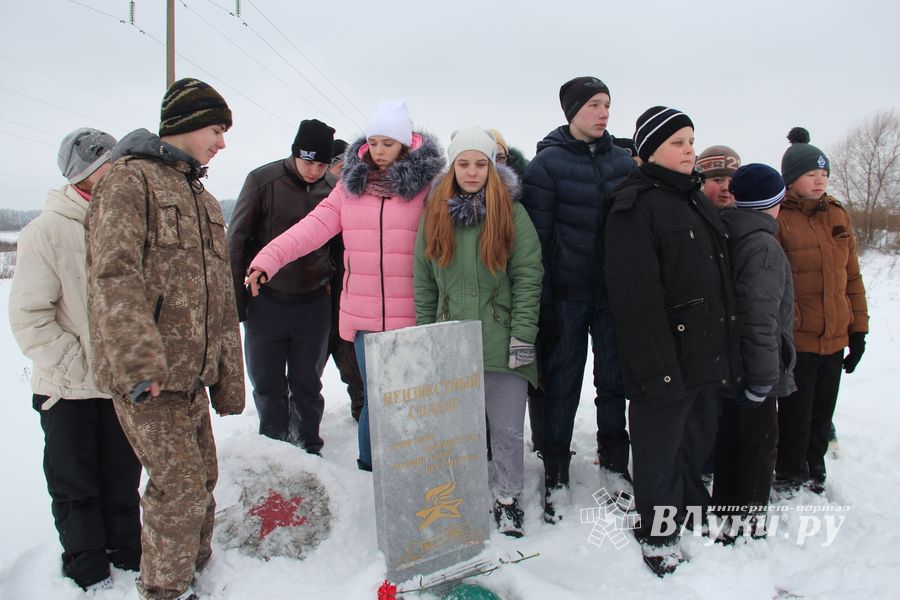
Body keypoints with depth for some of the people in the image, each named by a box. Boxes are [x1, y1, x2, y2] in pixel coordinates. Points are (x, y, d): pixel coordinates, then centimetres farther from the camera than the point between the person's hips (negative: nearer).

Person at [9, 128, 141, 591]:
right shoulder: (47, 231, -14)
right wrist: (78, 367, -16)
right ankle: (89, 573, 30)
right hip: (68, 393, -3)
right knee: (76, 486, 13)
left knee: (123, 479, 17)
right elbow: (29, 317, -14)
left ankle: (128, 556, 35)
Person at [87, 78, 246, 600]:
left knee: (202, 480, 16)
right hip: (146, 378, -8)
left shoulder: (204, 200, 19)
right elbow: (114, 277, -20)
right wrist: (139, 361, -29)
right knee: (180, 485, -5)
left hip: (193, 373, 8)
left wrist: (228, 376, 19)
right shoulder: (131, 180, -6)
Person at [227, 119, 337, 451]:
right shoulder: (263, 180, -7)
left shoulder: (333, 188, -1)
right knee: (268, 385, 9)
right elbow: (237, 240, -3)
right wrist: (235, 300, -4)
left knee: (308, 384, 12)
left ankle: (308, 447, 26)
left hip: (314, 303, 1)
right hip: (267, 302, -1)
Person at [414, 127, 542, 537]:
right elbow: (423, 281, 9)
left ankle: (507, 499, 25)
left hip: (502, 343, -2)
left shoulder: (512, 213, -1)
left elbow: (528, 277, -5)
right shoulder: (435, 214, 8)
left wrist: (523, 334, -11)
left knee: (507, 429, 6)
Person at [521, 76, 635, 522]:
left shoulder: (623, 161, 8)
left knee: (614, 379, 11)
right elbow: (538, 234, -8)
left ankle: (614, 466, 28)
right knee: (562, 383, 5)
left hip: (614, 292, 4)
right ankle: (556, 477, 17)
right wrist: (542, 299, -11)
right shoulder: (548, 163, -5)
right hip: (568, 293, -4)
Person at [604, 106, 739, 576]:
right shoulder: (635, 205, -13)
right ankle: (656, 531, 23)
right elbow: (635, 293, -21)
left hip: (708, 354, 8)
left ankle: (692, 504, 42)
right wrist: (655, 364, -24)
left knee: (699, 438, 21)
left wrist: (727, 349, 18)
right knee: (661, 447, 5)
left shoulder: (694, 199, 16)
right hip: (666, 357, -8)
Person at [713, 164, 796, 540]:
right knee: (759, 440, 7)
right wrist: (763, 376, -22)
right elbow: (761, 315, -26)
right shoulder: (764, 245, -19)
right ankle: (748, 516, 19)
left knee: (729, 435, 18)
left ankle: (725, 508, 31)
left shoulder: (727, 236, 7)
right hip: (752, 367, -8)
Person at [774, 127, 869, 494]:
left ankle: (814, 473, 36)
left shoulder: (837, 216, 9)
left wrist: (858, 329, 11)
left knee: (822, 415, 17)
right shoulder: (776, 218, -11)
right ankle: (790, 481, 25)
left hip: (835, 339, 6)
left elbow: (852, 277, 13)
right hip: (796, 340, -6)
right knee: (796, 417, 6)